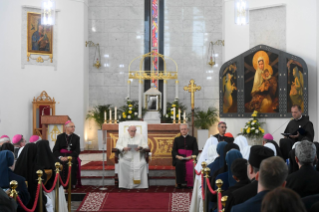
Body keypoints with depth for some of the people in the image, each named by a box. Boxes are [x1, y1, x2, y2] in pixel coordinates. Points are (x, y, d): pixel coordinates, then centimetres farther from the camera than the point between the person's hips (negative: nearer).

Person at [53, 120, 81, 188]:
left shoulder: (76, 137, 11)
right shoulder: (60, 137, 11)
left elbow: (77, 151, -1)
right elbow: (55, 150, 4)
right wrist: (60, 157, -17)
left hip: (72, 157, -1)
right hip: (61, 156, 1)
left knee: (72, 163, -35)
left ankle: (72, 184, -26)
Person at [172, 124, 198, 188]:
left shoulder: (193, 139, 18)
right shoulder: (177, 139, 21)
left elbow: (196, 150, 7)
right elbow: (174, 151, 10)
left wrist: (191, 156, -14)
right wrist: (177, 156, -13)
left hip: (189, 157, -1)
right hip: (179, 157, 1)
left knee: (190, 164, -35)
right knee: (179, 163, -35)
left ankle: (190, 183, -25)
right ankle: (179, 183, -28)